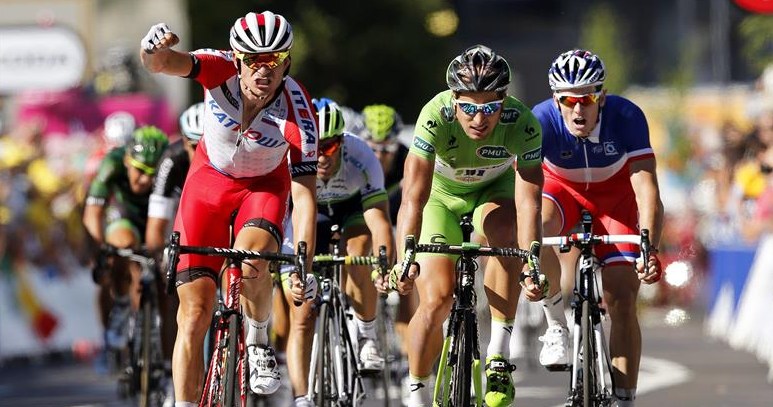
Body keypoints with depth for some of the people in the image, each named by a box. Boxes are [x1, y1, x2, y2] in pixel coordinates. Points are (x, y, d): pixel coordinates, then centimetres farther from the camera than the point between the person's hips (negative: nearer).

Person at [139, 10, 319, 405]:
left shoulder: (298, 113, -29)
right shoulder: (220, 70, -27)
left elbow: (304, 195, -27)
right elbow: (163, 62, -44)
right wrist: (153, 49, -69)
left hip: (264, 186, -1)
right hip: (209, 181, 1)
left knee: (251, 265, -32)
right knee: (195, 313, -6)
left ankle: (258, 342, -1)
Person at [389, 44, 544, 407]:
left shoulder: (523, 125, -32)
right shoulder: (436, 117, -34)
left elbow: (528, 203, -36)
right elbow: (413, 198, -39)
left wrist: (531, 263, -50)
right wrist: (404, 260, -51)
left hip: (493, 191, 0)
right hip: (442, 195, 0)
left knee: (503, 231, -33)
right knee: (436, 299, -14)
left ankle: (498, 357, -27)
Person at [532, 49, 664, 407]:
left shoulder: (626, 117, -31)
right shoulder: (542, 120, -32)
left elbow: (646, 188, -36)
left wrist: (650, 249, -52)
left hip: (615, 196, 0)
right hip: (561, 189, 0)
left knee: (622, 298, -12)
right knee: (537, 226, -35)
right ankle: (556, 320, -13)